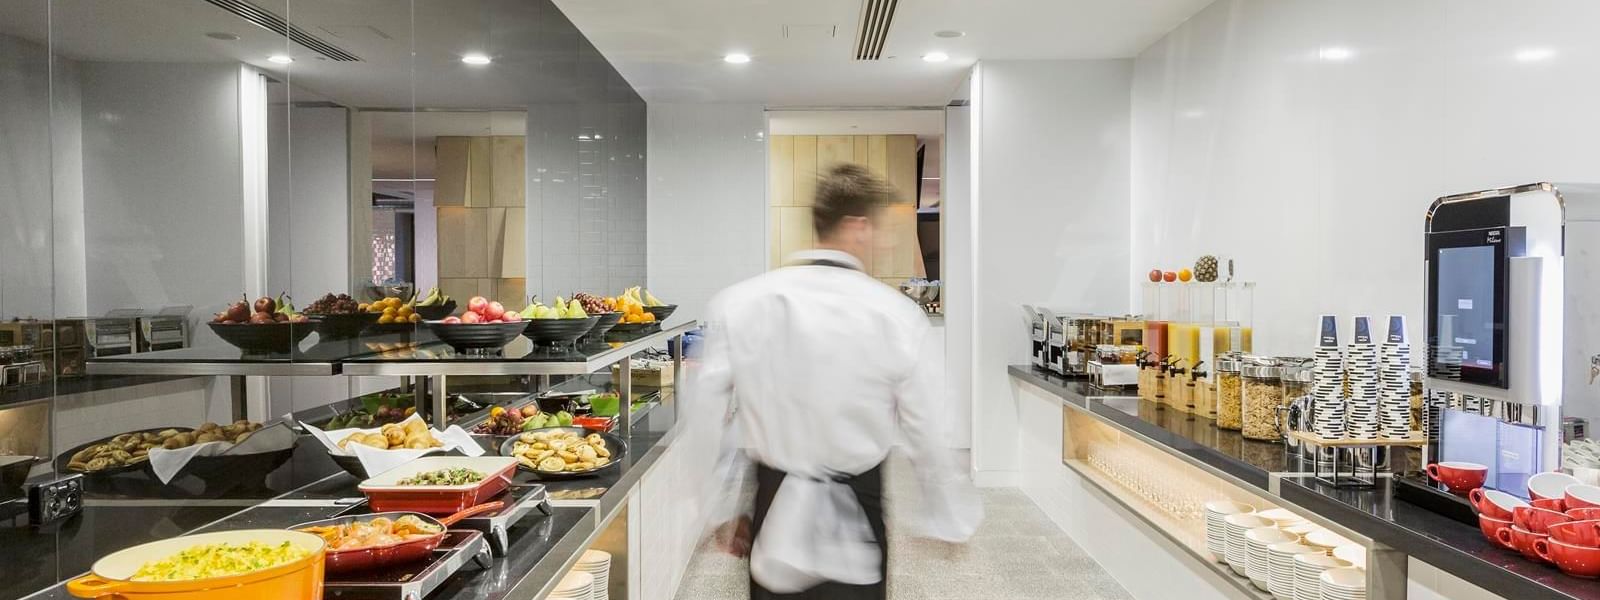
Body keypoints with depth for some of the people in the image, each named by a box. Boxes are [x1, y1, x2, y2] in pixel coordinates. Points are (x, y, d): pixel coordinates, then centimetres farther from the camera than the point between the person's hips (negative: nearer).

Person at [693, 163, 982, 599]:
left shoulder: (738, 304, -9)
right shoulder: (897, 315, -15)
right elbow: (929, 435, -8)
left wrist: (725, 511, 10)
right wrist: (950, 520, 8)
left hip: (774, 504, 2)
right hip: (856, 510, -2)